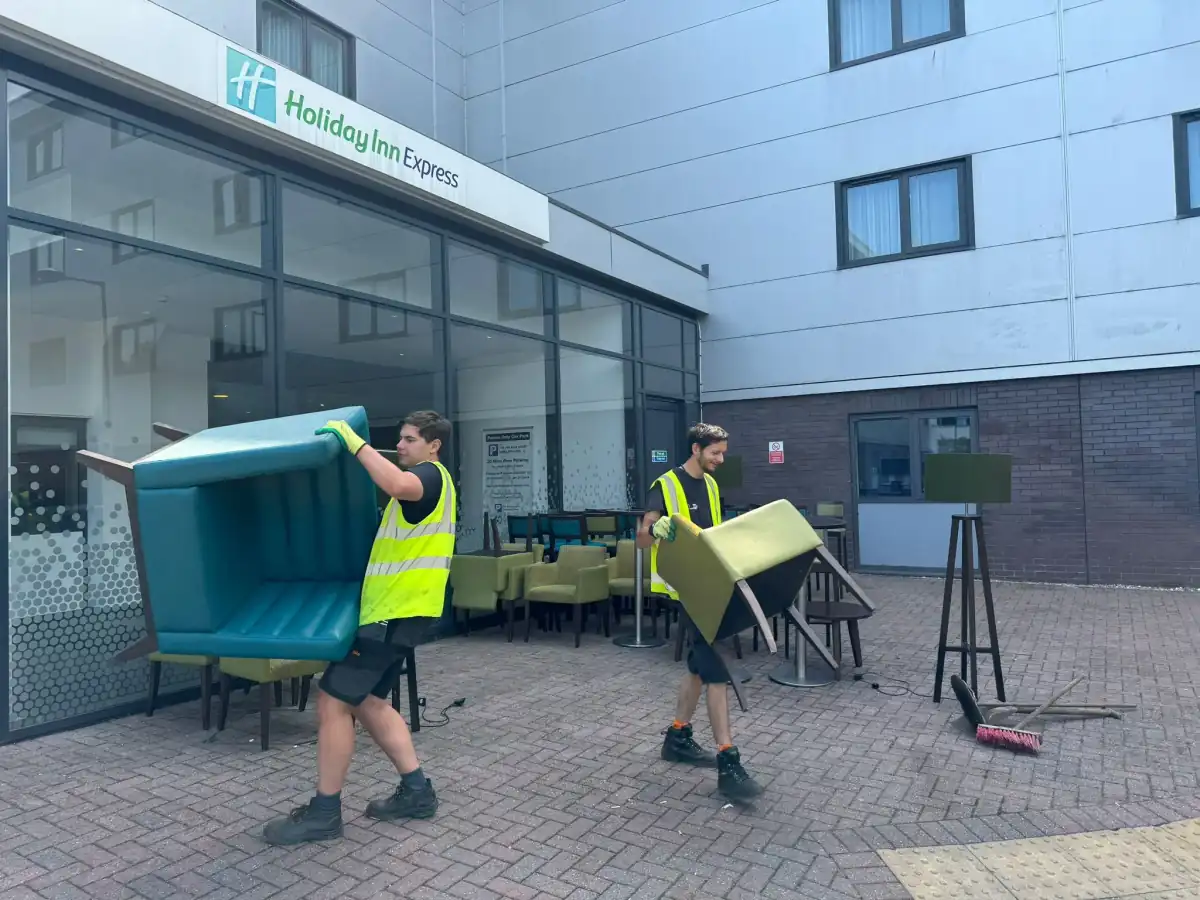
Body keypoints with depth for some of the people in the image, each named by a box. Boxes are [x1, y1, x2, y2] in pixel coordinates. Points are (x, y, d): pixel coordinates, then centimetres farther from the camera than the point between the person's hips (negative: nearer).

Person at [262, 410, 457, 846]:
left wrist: (353, 440, -30)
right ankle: (416, 791, 19)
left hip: (395, 611, -11)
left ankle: (324, 813, 5)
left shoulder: (431, 475, -12)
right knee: (366, 701, 15)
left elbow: (398, 486, -37)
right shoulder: (424, 482, 21)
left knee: (333, 700, -5)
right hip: (392, 608, 11)